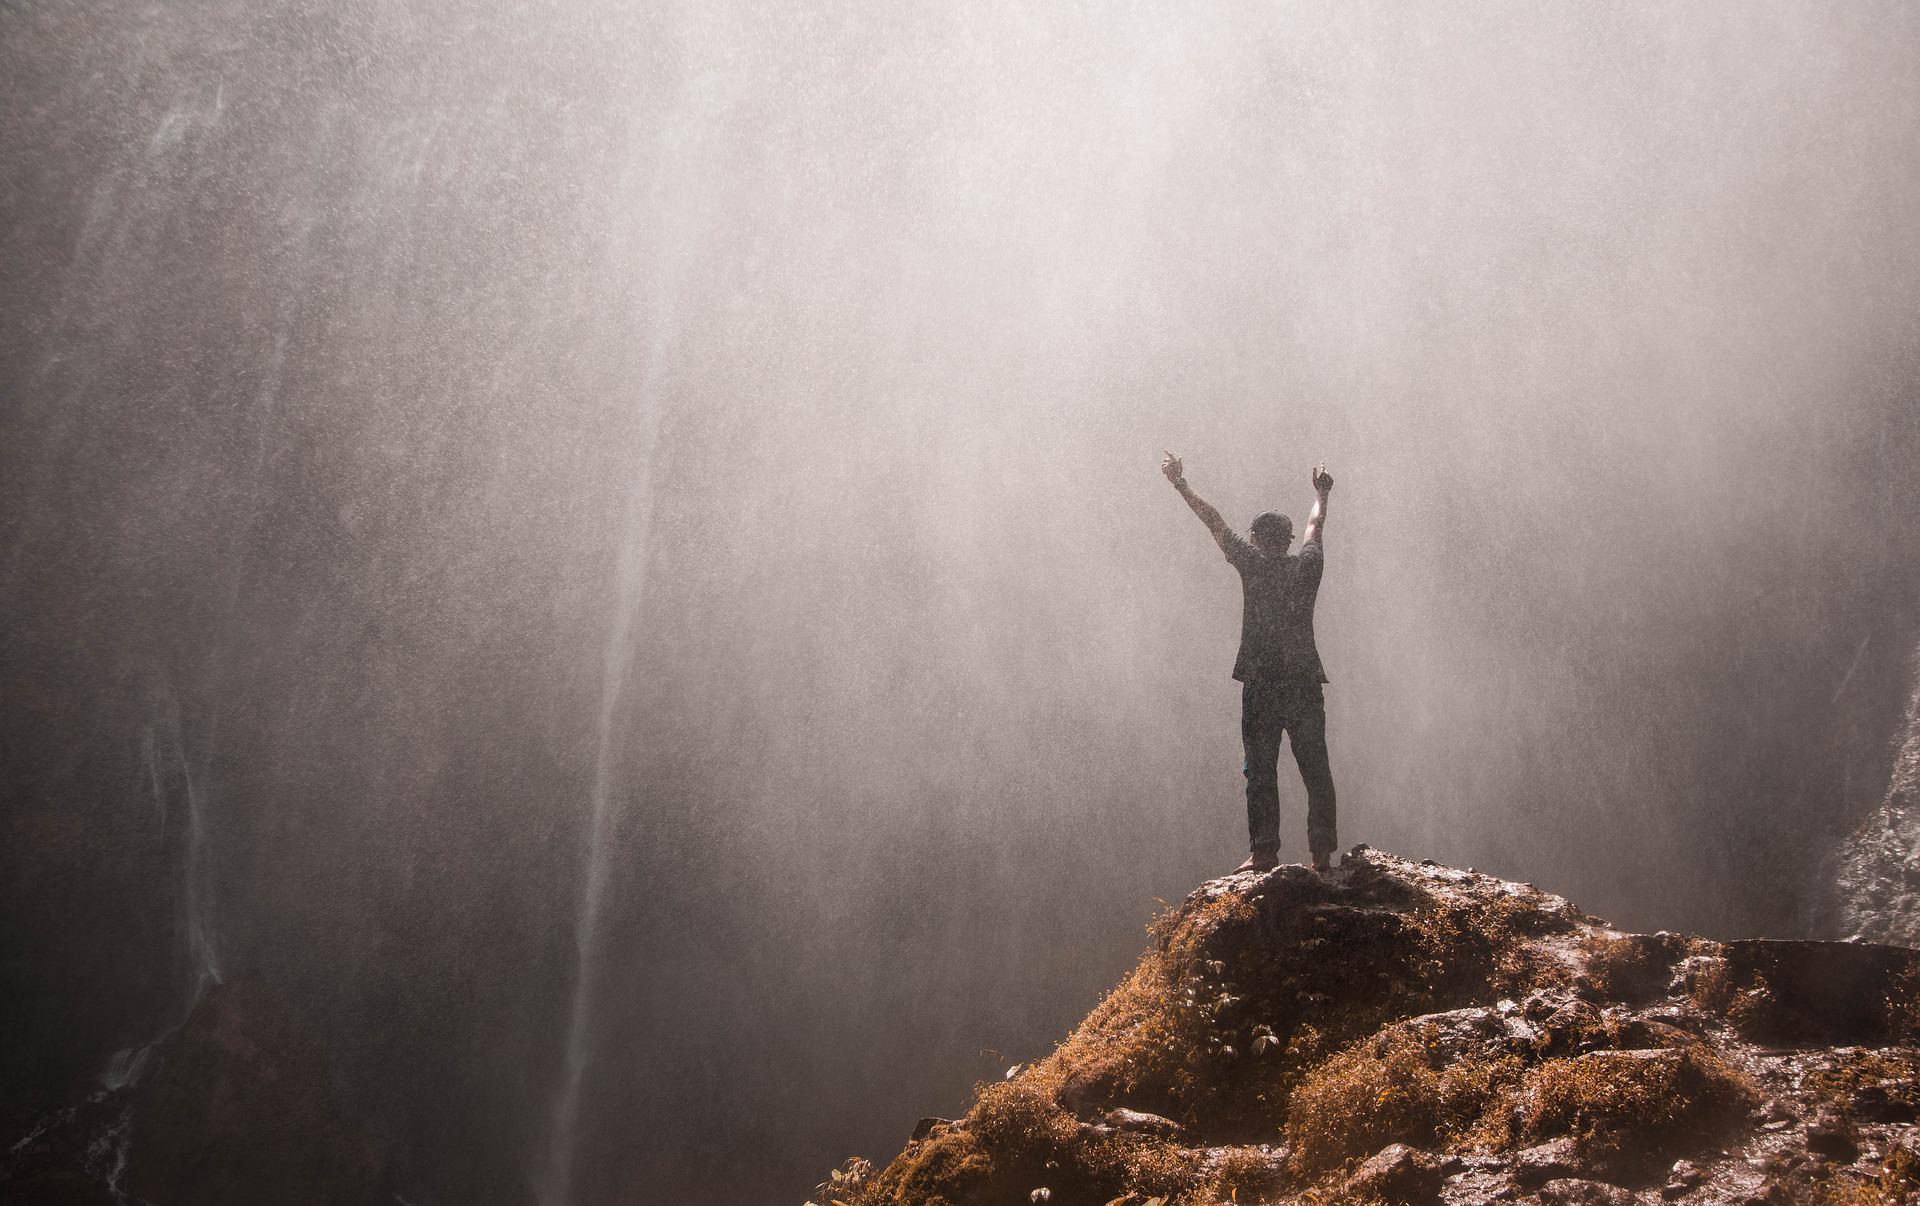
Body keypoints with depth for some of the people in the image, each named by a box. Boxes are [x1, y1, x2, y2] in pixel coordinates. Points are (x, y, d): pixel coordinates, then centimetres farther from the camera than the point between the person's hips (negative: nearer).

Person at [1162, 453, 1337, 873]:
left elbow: (1215, 521, 7)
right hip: (1306, 682, 3)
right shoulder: (1307, 565, 8)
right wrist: (1321, 493, 48)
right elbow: (1315, 526, 28)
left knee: (1261, 769, -1)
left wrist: (1182, 484, 17)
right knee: (1316, 770, 4)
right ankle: (1322, 852, 1)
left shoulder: (1253, 563, -1)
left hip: (1262, 684, -3)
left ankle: (1265, 851, -5)